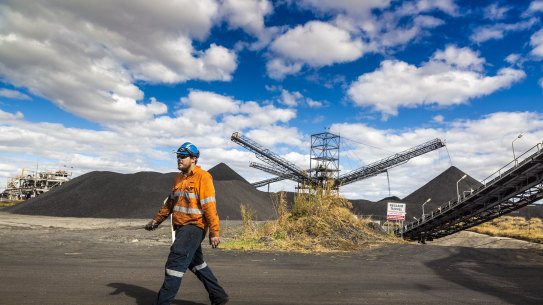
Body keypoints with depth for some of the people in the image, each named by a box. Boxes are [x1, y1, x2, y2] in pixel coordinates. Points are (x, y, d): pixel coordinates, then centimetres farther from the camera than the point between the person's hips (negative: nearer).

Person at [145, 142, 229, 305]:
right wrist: (157, 220, 19)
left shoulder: (202, 177, -12)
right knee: (196, 263, 16)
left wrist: (214, 232, -19)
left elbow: (209, 206, -17)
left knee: (176, 261, -12)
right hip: (182, 227, 9)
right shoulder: (180, 178, 14)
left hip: (194, 227, -9)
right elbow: (171, 202, 23)